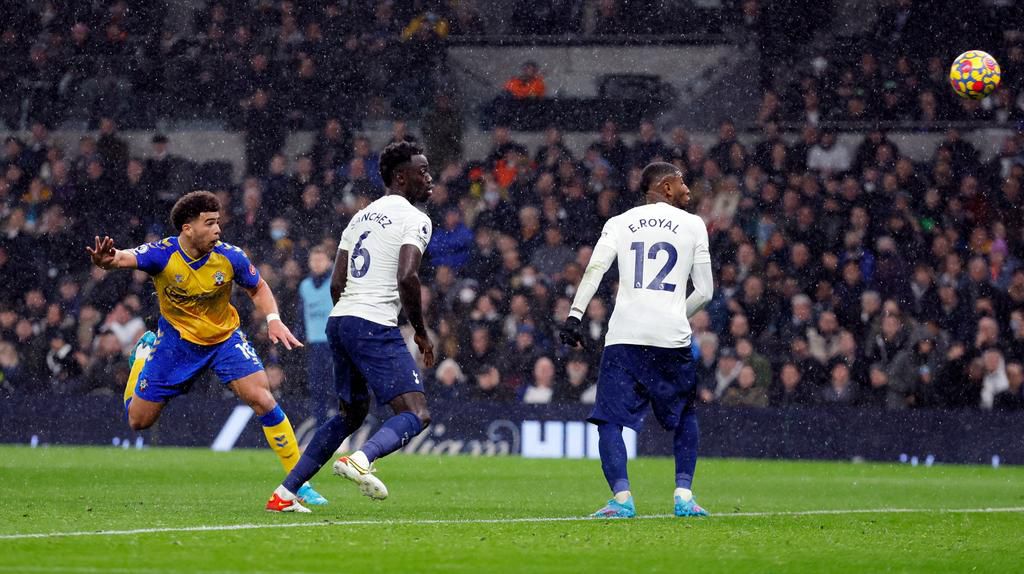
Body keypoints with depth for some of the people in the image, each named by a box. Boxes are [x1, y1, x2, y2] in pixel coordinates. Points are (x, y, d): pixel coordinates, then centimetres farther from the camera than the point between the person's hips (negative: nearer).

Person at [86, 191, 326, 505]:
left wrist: (273, 320, -17)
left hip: (225, 338, 0)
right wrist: (106, 260, -67)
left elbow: (258, 289, 0)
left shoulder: (230, 257, -19)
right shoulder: (163, 255, -25)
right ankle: (144, 352, 36)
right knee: (138, 420, 6)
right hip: (177, 339, 0)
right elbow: (125, 257, -44)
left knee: (262, 399, -19)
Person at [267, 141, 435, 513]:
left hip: (340, 320, 8)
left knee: (351, 414, 23)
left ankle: (285, 494, 19)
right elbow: (407, 277, -18)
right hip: (375, 325, -8)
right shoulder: (414, 219, -3)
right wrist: (421, 332, -6)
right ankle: (361, 460, -37)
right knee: (416, 415, -10)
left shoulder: (360, 217, 22)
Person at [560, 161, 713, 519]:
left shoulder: (620, 223, 12)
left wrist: (575, 316, -7)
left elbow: (595, 270, -3)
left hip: (624, 337, 0)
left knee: (609, 421, 2)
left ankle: (621, 497, -15)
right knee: (685, 418, 20)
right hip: (672, 338, 0)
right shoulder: (692, 225, 10)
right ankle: (684, 495, 10)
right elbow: (705, 291, 10)